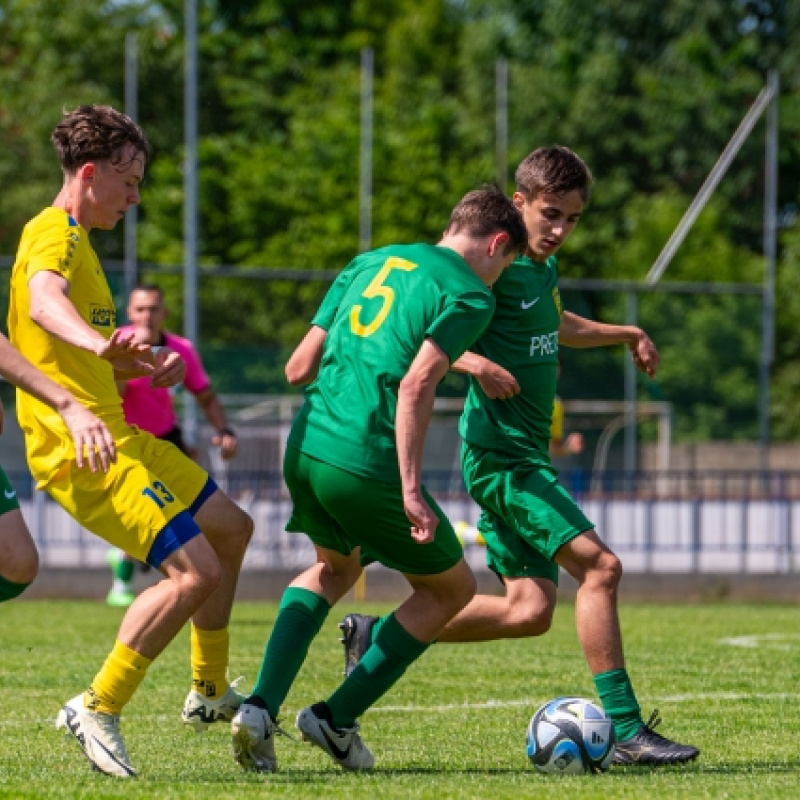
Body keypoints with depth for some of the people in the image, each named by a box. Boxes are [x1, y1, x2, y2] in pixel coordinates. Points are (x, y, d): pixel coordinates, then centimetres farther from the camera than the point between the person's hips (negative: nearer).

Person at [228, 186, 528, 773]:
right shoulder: (470, 295, -2)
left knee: (335, 568, 33)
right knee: (452, 588, 16)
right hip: (367, 462, -7)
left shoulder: (372, 262, 18)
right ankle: (337, 719, 13)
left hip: (305, 447, 7)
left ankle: (260, 709, 14)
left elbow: (298, 368, 16)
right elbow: (415, 386, -17)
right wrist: (411, 491, -19)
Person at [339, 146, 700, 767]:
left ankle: (376, 636, 13)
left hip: (524, 456, 10)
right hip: (501, 453, -10)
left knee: (530, 611, 4)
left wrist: (625, 334, 38)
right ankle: (626, 731, -17)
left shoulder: (545, 268, 14)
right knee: (599, 565, -18)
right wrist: (473, 362, -31)